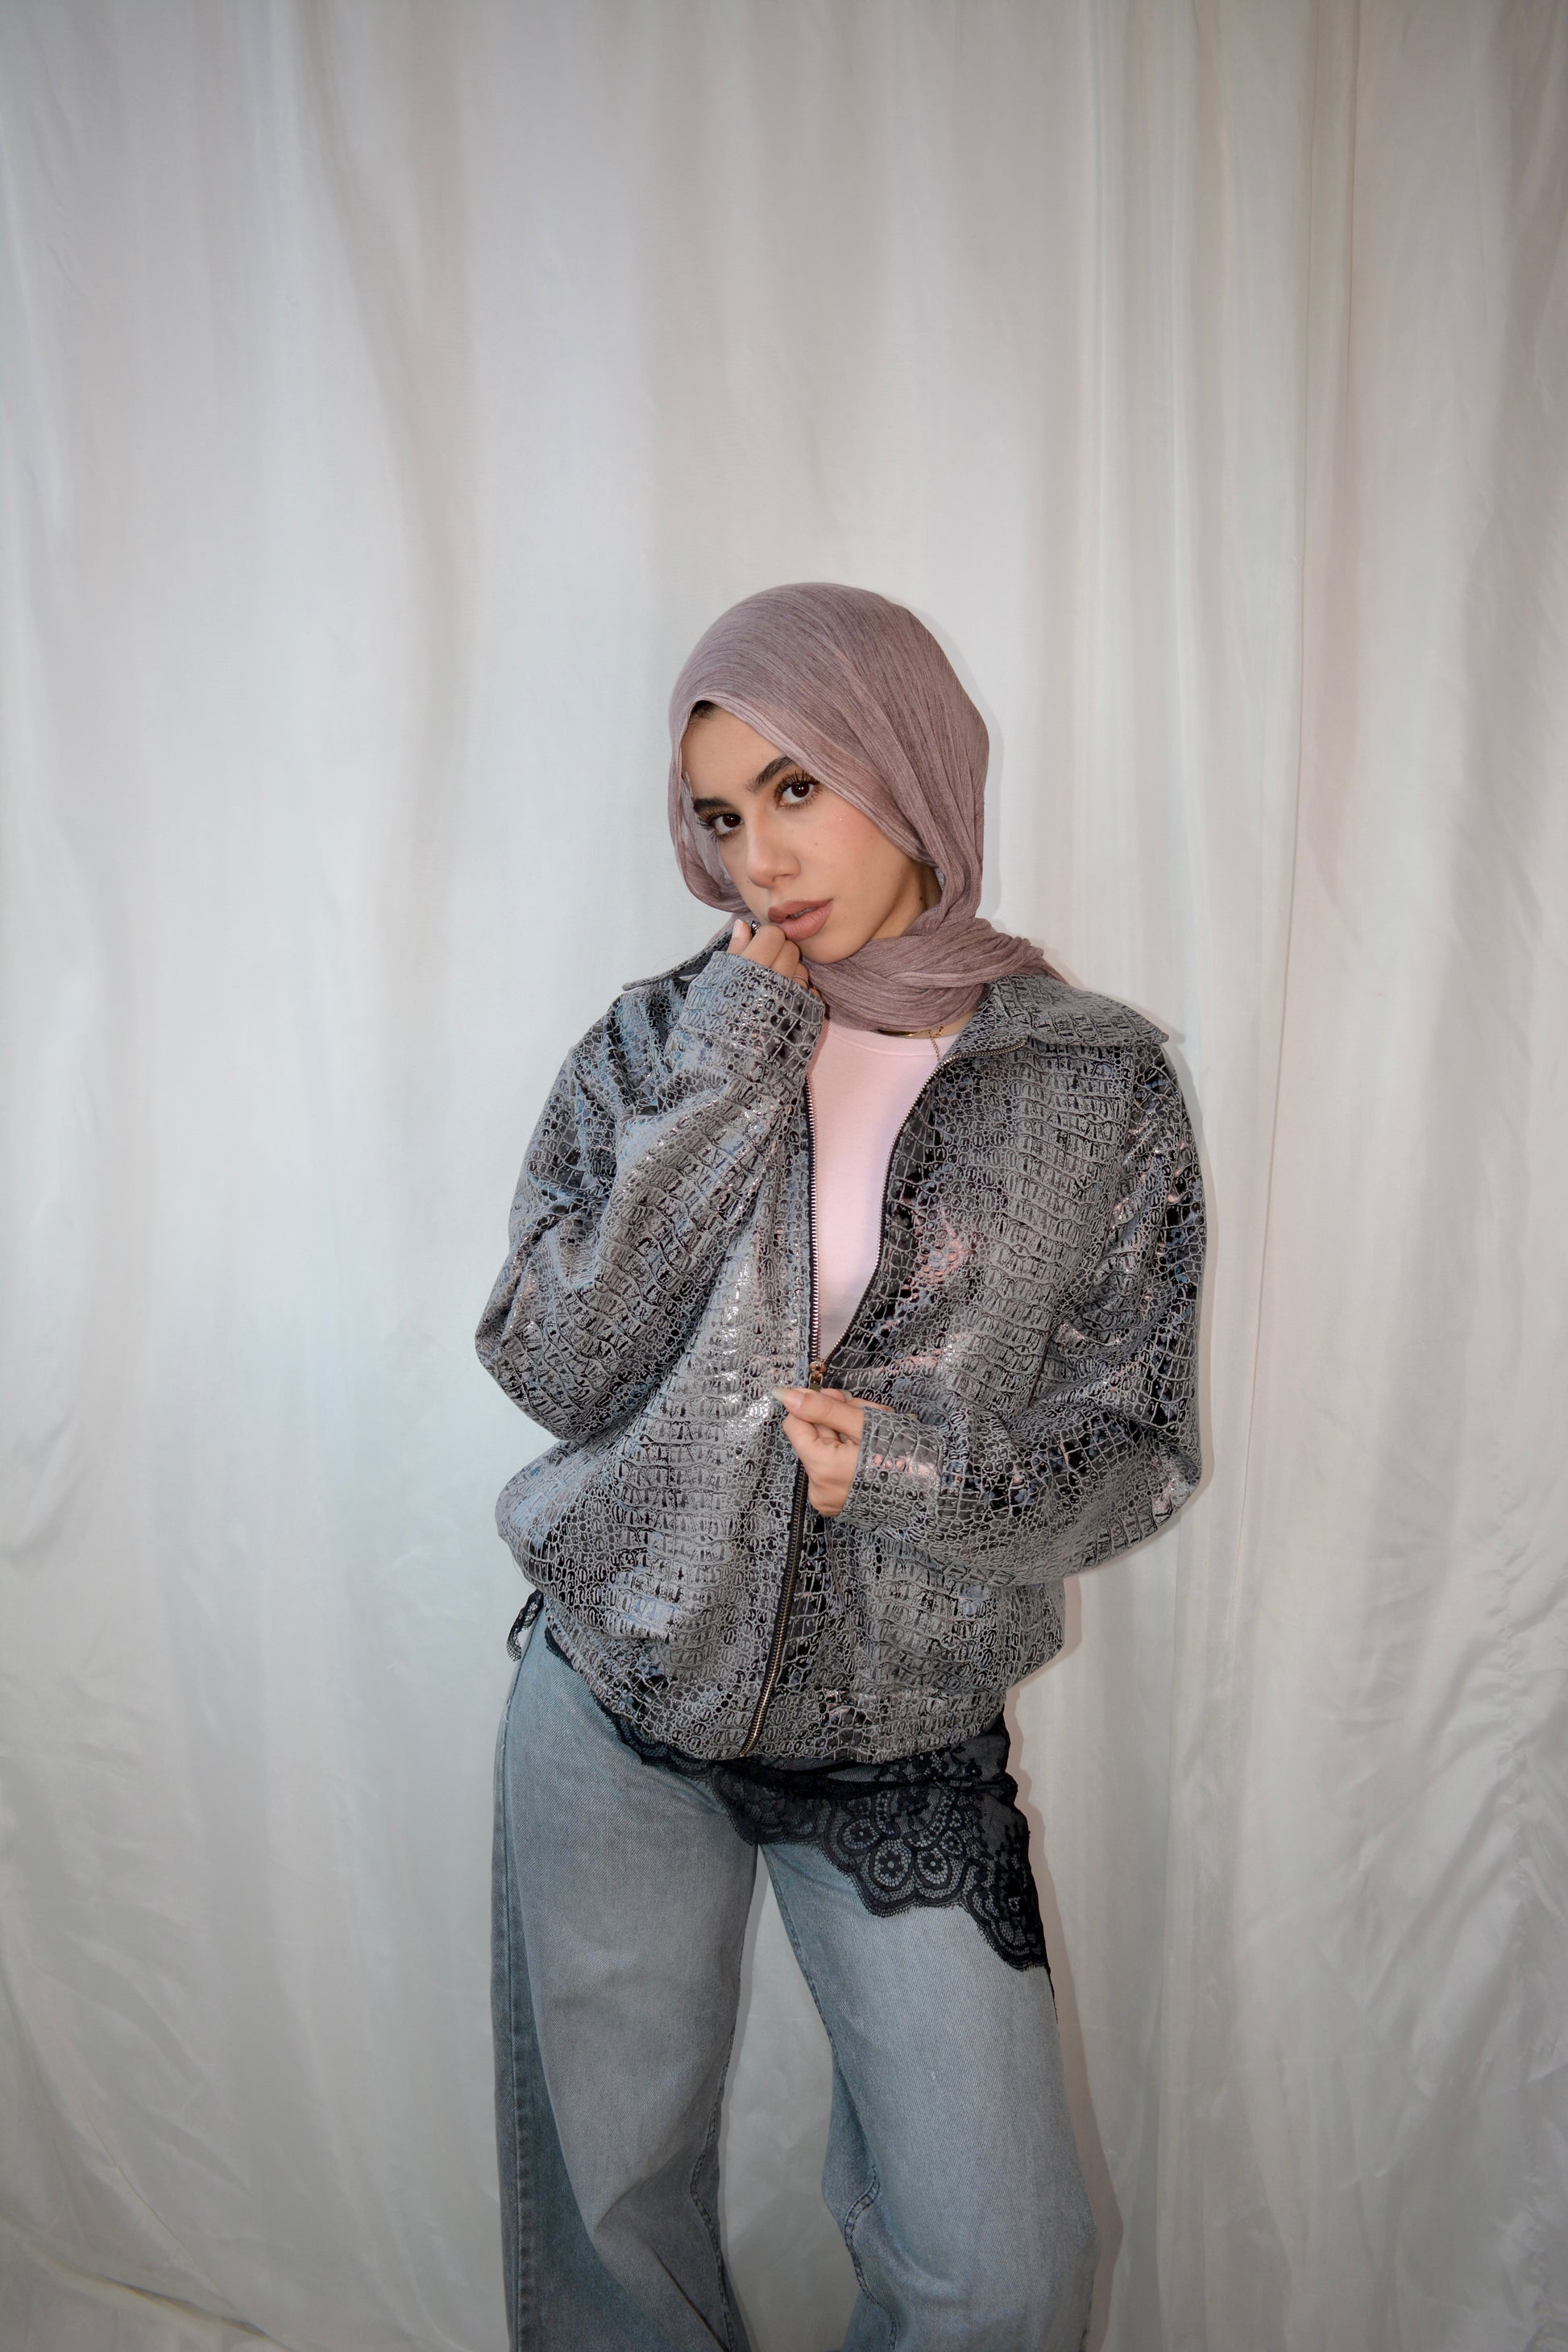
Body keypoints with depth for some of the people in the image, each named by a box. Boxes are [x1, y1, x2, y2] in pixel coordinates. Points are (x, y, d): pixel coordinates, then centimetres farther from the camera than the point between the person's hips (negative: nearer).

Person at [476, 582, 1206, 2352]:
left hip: (904, 1753, -1)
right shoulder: (657, 1045, -5)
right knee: (606, 2191, 19)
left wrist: (929, 1472, -22)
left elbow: (1141, 1447, -3)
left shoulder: (1098, 1087, -8)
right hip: (617, 1708, 2)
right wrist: (730, 1075, -19)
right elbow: (552, 1370, -15)